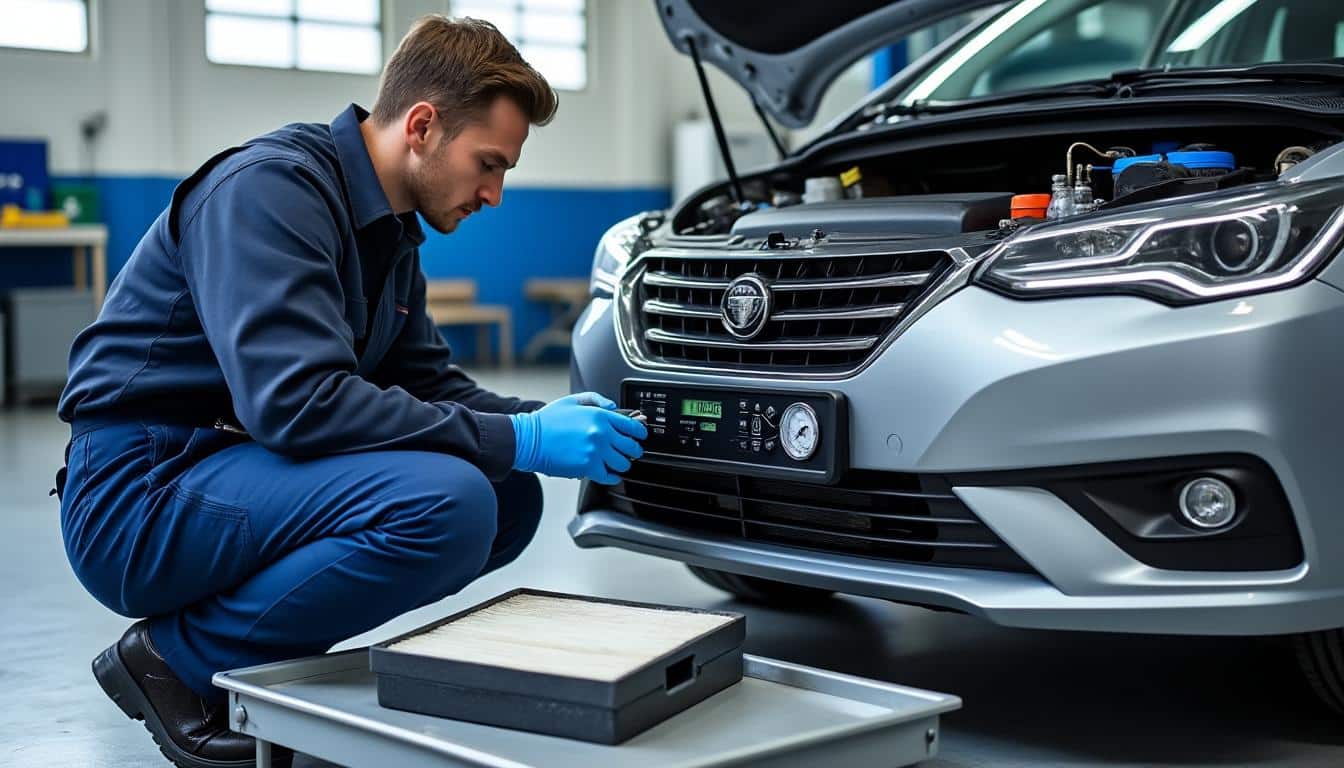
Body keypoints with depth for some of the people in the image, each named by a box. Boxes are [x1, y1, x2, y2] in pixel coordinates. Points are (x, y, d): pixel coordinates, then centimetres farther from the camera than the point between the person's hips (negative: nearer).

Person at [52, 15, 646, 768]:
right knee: (446, 503, -28)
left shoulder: (391, 235, 11)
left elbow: (430, 385, 17)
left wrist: (548, 422, -2)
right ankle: (180, 661, -8)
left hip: (226, 479, 10)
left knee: (510, 498, 3)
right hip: (142, 500, -9)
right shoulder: (272, 188, -19)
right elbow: (296, 401, -29)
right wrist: (518, 440, -25)